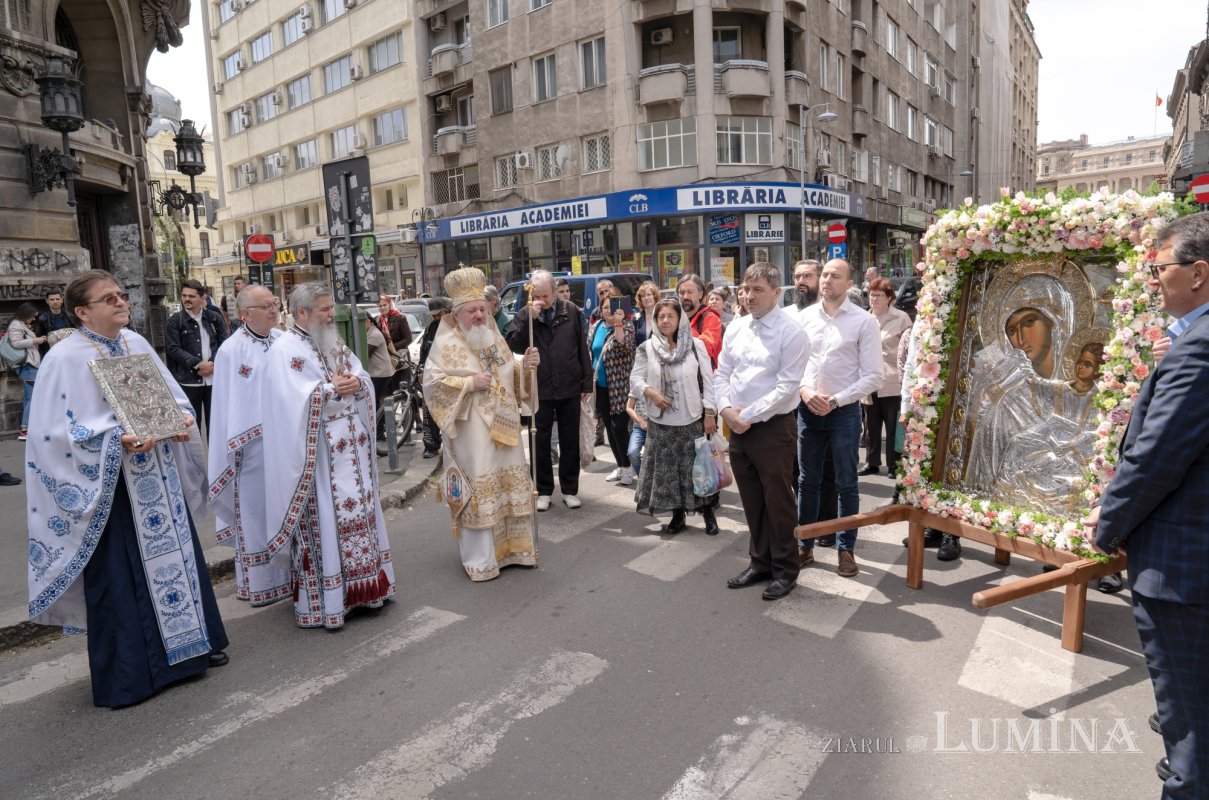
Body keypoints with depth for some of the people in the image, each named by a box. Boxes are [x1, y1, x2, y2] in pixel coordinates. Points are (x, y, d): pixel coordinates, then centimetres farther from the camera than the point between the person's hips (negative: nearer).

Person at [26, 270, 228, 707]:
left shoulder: (137, 343, 7)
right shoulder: (65, 357, -12)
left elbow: (172, 394, 13)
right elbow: (57, 432, -16)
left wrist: (183, 419, -8)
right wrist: (117, 440, -27)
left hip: (159, 477, 6)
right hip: (110, 484, -6)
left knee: (176, 553, 15)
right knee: (120, 576, 2)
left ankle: (192, 643, 32)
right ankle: (126, 675, 17)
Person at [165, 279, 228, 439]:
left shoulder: (214, 317, 6)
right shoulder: (174, 321, -2)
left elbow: (223, 342, 5)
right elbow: (173, 349, -7)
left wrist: (212, 363, -9)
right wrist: (198, 364, -15)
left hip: (214, 379, 2)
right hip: (189, 381, -2)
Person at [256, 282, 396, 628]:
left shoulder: (335, 344, 15)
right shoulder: (285, 350, -8)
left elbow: (365, 379, 11)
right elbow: (295, 401, -20)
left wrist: (356, 383, -9)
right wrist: (334, 389, -16)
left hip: (351, 446, 8)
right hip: (317, 453, -7)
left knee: (359, 510, 11)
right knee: (325, 519, -3)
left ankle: (362, 587, 23)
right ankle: (325, 600, 7)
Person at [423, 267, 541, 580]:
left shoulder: (494, 337, 11)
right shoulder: (446, 343, -7)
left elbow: (509, 374, 17)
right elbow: (432, 382, -13)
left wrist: (525, 365, -3)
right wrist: (470, 383, -19)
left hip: (503, 425, 6)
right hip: (471, 431, -6)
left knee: (510, 485, 12)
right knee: (479, 489, -3)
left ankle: (513, 547, 26)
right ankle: (481, 558, 9)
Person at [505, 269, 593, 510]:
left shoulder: (571, 312, 0)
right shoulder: (524, 315, -1)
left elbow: (583, 349, 3)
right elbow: (513, 345, -13)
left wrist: (586, 382, 2)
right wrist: (529, 319, -22)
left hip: (569, 389, 1)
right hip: (539, 390, 0)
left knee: (570, 441, 10)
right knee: (540, 441, 7)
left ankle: (570, 489, 23)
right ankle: (543, 490, 20)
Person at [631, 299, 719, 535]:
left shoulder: (696, 345, -3)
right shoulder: (647, 348, 0)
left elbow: (708, 381, -3)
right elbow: (635, 379, 4)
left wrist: (710, 413, -6)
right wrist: (650, 393, -15)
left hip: (692, 419, -1)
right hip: (661, 421, 2)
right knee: (667, 470, 8)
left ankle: (708, 513, 21)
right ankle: (678, 517, 24)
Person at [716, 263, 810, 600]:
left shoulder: (791, 332, -11)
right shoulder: (736, 327, 9)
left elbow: (786, 386, -16)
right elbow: (721, 373, 10)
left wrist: (749, 415, -17)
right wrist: (727, 409, -6)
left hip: (773, 427, -6)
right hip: (737, 427, 6)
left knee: (778, 502, 6)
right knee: (751, 501, 16)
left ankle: (785, 569, 24)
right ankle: (760, 562, 33)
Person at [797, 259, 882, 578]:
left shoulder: (864, 320, -6)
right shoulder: (804, 317, 3)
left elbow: (872, 376, -7)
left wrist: (835, 400, -14)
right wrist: (804, 392, -11)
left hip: (844, 411, -3)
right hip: (808, 409, 3)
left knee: (846, 484, 8)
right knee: (808, 481, 12)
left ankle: (846, 549, 22)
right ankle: (805, 546, 24)